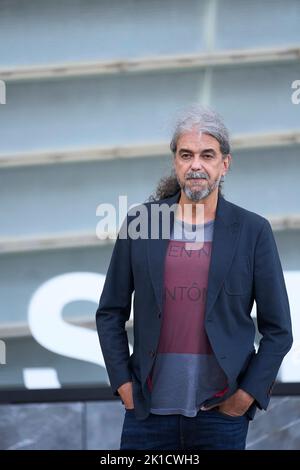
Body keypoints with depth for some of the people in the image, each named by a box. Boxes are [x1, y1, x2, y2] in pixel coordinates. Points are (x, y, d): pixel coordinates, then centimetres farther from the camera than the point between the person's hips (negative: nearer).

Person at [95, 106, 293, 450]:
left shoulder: (253, 231, 2)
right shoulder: (140, 222, 5)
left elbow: (278, 329, 3)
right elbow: (110, 314, 10)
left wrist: (246, 395, -3)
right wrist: (123, 384, 2)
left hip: (221, 411, -1)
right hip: (148, 409, 1)